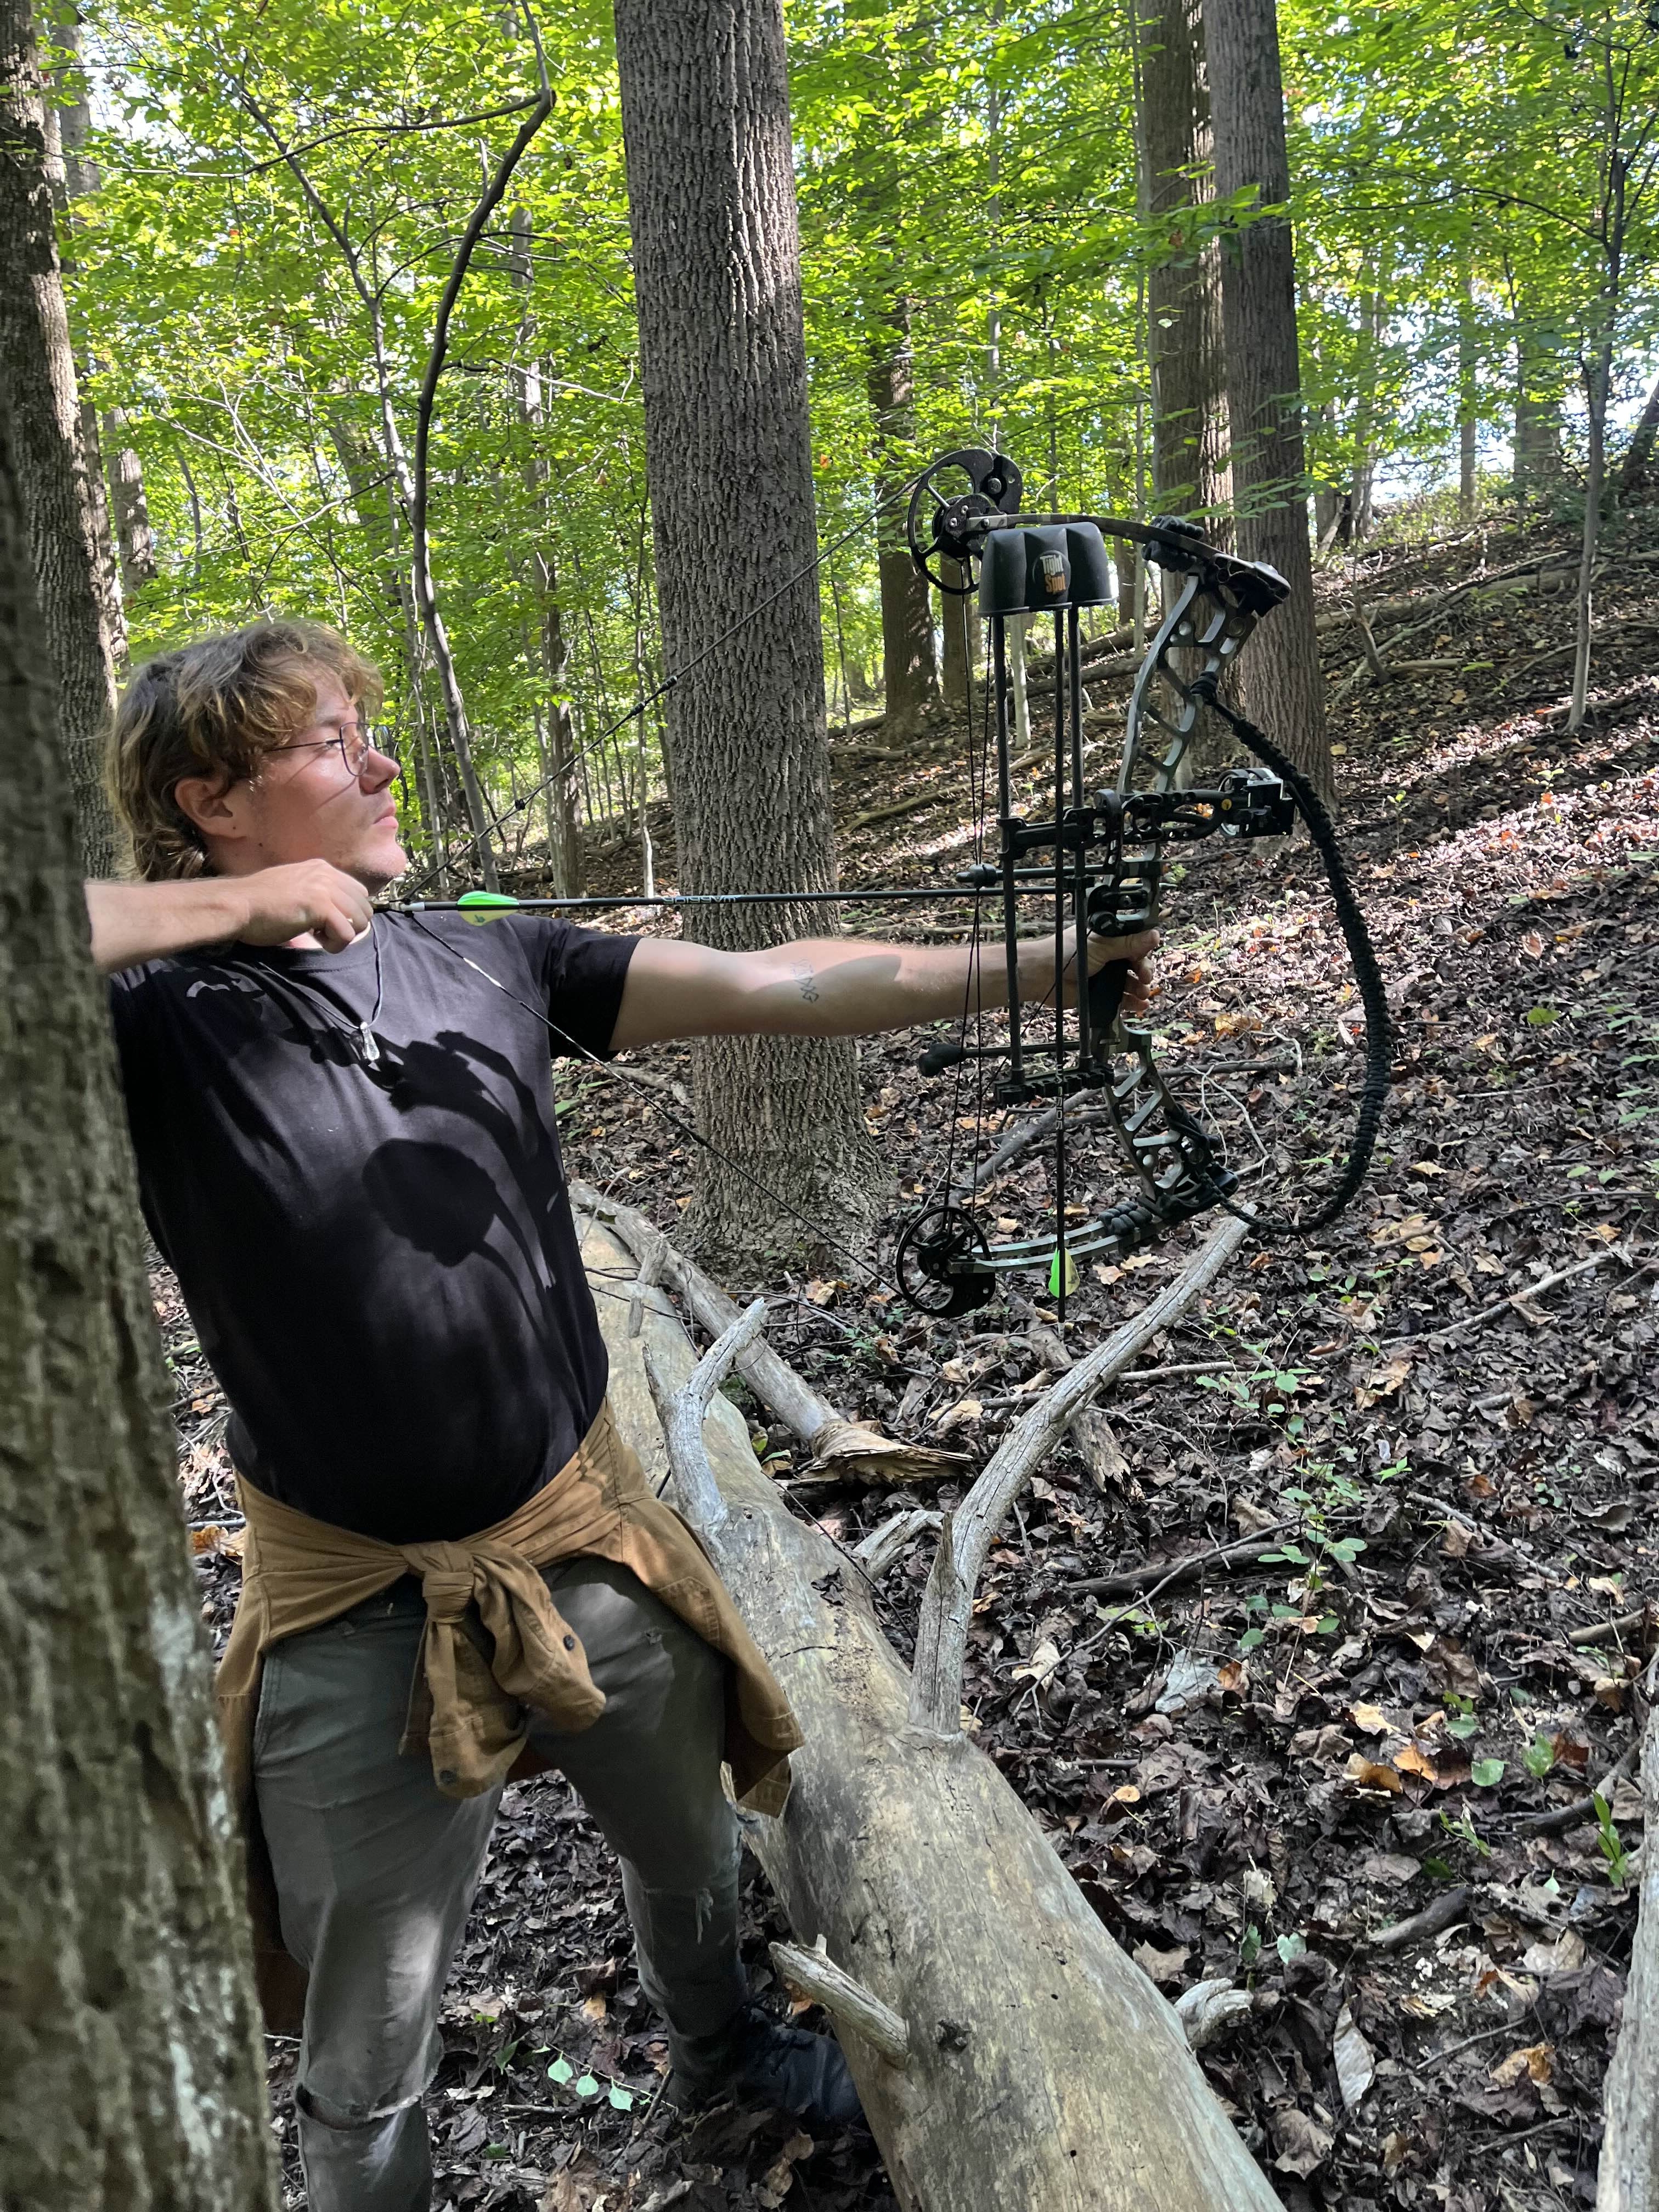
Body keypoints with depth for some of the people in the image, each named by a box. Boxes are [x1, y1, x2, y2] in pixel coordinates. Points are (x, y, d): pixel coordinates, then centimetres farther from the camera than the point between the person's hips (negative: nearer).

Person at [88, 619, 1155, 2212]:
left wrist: (1035, 968, -13)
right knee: (366, 2059, 15)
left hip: (587, 1538, 5)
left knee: (688, 1853, 31)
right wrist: (227, 907, -27)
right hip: (361, 1608, -4)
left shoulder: (489, 962, -3)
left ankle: (717, 2051, 62)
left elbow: (776, 986, -7)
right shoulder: (153, 1023, -14)